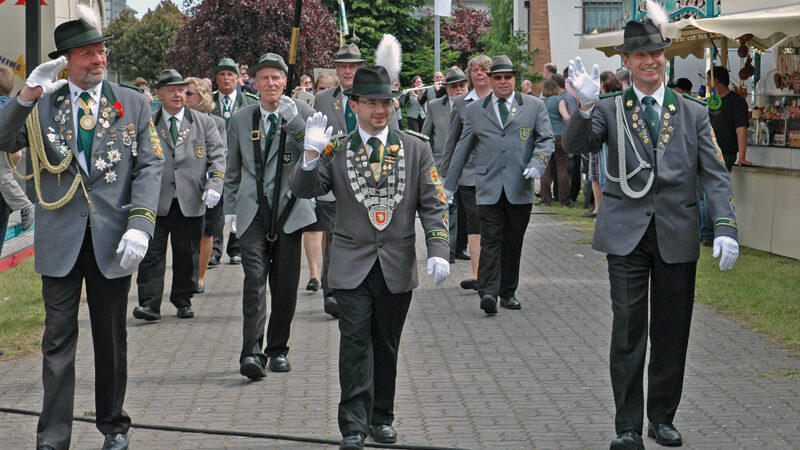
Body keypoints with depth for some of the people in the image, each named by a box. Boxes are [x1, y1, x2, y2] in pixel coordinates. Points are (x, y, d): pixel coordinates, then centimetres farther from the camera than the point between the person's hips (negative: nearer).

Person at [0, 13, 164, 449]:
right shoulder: (42, 104, 5)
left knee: (111, 340, 12)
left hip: (112, 238, 0)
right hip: (60, 239, 0)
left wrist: (139, 226, -13)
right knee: (58, 340, 2)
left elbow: (149, 166, -1)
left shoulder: (133, 104, 4)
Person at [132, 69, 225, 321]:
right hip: (156, 203, -1)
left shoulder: (203, 123, 10)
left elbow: (218, 156, 5)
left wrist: (214, 186, -9)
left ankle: (183, 302, 19)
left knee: (187, 254, 7)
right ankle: (149, 304, -3)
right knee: (151, 253, -5)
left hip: (191, 203, 1)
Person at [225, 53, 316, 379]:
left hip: (290, 209, 0)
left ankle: (278, 349, 17)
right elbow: (233, 170, 18)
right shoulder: (240, 119, 11)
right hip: (253, 210, 0)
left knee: (286, 283, 3)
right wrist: (230, 208, 14)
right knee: (254, 278, -13)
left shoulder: (301, 113, 5)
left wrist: (294, 121, -19)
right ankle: (252, 352, -18)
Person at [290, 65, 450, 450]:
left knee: (386, 345, 10)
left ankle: (382, 418, 23)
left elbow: (433, 206, 2)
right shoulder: (336, 151, 2)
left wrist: (437, 252, -10)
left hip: (398, 266, 1)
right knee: (355, 342, -8)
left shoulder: (416, 150, 4)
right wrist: (312, 155, -24)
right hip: (353, 263, -1)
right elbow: (304, 189, -6)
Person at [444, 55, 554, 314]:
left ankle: (508, 293, 16)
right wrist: (449, 185, 16)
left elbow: (546, 139, 8)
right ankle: (488, 293, -14)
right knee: (491, 240, -9)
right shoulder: (475, 110, 13)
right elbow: (463, 149, 16)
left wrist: (536, 164, -12)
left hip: (520, 189, 0)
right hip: (488, 188, 0)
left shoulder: (534, 106, 10)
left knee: (513, 242, 6)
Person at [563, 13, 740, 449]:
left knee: (671, 332, 8)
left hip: (676, 234, 2)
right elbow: (575, 144, -12)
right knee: (628, 330, -4)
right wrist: (585, 106, -31)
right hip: (627, 233, -2)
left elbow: (715, 175, 3)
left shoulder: (693, 114, 8)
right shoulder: (609, 109, 4)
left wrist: (725, 228, -9)